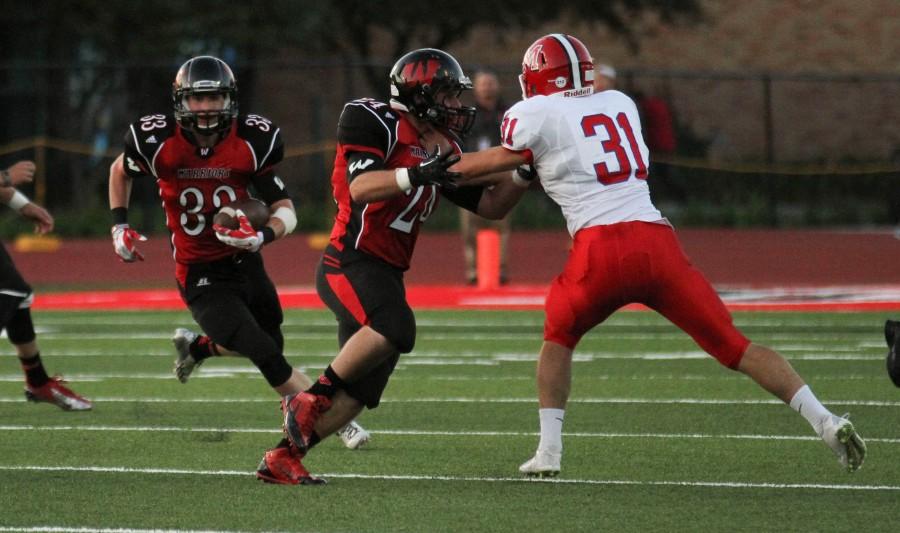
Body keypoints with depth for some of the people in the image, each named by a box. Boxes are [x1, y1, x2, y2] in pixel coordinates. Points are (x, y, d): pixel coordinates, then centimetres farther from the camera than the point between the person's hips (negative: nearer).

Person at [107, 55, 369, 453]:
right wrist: (119, 225, -1)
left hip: (246, 263, 4)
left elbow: (286, 211, -11)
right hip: (202, 278, -4)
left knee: (271, 343, 23)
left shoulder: (251, 143, -15)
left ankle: (195, 346, 49)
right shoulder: (158, 141, -17)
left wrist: (263, 237, -32)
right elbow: (121, 170, 7)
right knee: (269, 357, -14)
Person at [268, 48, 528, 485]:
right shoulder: (376, 123, -8)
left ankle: (285, 457, 17)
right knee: (394, 327, -35)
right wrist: (416, 175, -34)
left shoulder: (442, 150, 15)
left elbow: (491, 206, 16)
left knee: (359, 392, 6)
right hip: (350, 262, -9)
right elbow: (360, 188, -21)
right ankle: (310, 399, -19)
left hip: (387, 274, 9)